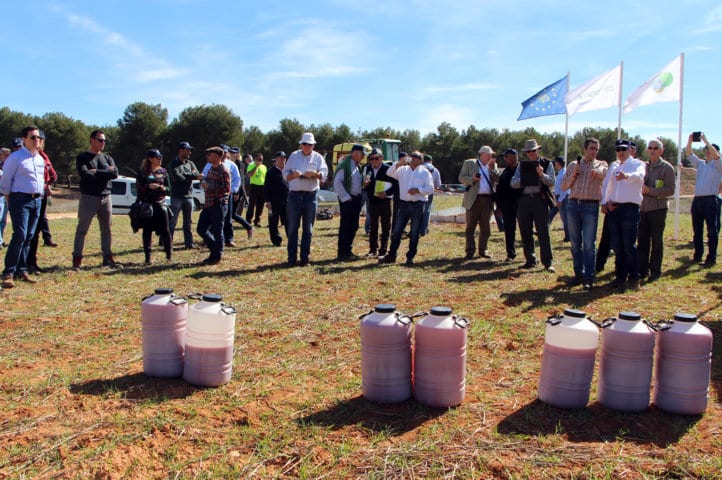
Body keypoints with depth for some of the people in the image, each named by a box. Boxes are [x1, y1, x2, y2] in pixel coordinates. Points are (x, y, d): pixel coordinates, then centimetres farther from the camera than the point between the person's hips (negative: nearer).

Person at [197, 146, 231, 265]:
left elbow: (226, 189, -19)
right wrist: (204, 182, 8)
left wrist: (210, 186, -20)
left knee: (217, 232, 0)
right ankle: (215, 250, 27)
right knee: (201, 229, 11)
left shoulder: (223, 170, -12)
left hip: (219, 205, -9)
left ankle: (216, 257, 12)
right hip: (208, 204, 9)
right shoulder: (211, 168, 15)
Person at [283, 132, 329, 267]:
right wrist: (293, 175, -12)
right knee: (292, 227, -1)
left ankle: (305, 258, 9)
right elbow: (285, 174, 9)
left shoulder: (318, 157, 9)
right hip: (294, 194, 0)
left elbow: (324, 174, -3)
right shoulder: (294, 155, 12)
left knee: (308, 228, 4)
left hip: (311, 195, 0)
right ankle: (292, 258, 3)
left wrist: (315, 174, -23)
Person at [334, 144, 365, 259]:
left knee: (354, 226, 12)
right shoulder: (344, 165, -10)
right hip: (347, 199, -8)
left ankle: (348, 250, 22)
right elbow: (337, 183, -15)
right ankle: (341, 253, 1)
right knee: (345, 226, -5)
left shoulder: (358, 166, 16)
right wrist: (346, 198, -16)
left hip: (356, 199, 8)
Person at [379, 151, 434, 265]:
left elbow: (430, 189, -2)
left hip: (418, 205, -3)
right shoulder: (403, 170, 11)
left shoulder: (425, 173, 4)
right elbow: (389, 173, -2)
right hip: (404, 204, 3)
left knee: (414, 233, 3)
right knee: (396, 231, 4)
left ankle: (410, 257, 12)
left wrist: (418, 190, -17)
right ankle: (391, 255, 12)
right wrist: (399, 163, -14)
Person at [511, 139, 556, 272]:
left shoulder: (547, 164, 6)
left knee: (543, 233, -6)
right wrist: (523, 179, -13)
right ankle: (530, 260, 16)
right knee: (525, 233, 7)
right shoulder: (522, 165, 14)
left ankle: (548, 262, -3)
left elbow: (551, 182, -3)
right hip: (524, 200, 4)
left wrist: (542, 175, -20)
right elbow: (513, 183, 6)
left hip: (540, 200, -4)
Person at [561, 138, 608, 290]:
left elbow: (602, 173, -17)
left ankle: (589, 278, -6)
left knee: (589, 244, -7)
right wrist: (573, 175, -4)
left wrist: (596, 172, -41)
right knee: (575, 243, 7)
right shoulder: (573, 165, 16)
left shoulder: (601, 164, 8)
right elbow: (563, 187, 13)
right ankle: (578, 274, 16)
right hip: (573, 204, 3)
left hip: (591, 206, -3)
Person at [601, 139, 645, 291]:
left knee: (629, 246, -8)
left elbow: (639, 175, -21)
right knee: (617, 246, 8)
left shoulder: (637, 164, 2)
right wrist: (605, 202, 3)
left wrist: (627, 176, -43)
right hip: (613, 208, 5)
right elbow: (607, 186, 19)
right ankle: (620, 277, 16)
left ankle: (634, 279, 0)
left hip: (630, 207, -5)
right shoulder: (613, 166, 20)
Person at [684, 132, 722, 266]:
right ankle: (698, 255, 19)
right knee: (697, 230, 10)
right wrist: (690, 140, -2)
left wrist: (706, 140, -17)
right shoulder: (700, 163, 17)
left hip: (711, 200, -6)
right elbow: (688, 154, 11)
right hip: (697, 199, 6)